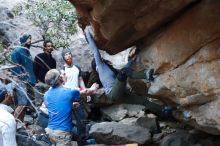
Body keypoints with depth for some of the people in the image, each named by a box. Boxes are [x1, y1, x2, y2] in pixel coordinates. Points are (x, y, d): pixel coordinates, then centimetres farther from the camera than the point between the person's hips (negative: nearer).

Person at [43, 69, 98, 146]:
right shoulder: (69, 92, -10)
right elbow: (87, 92, 8)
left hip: (50, 130, 7)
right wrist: (94, 87, 31)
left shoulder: (46, 95, 6)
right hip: (62, 132, -7)